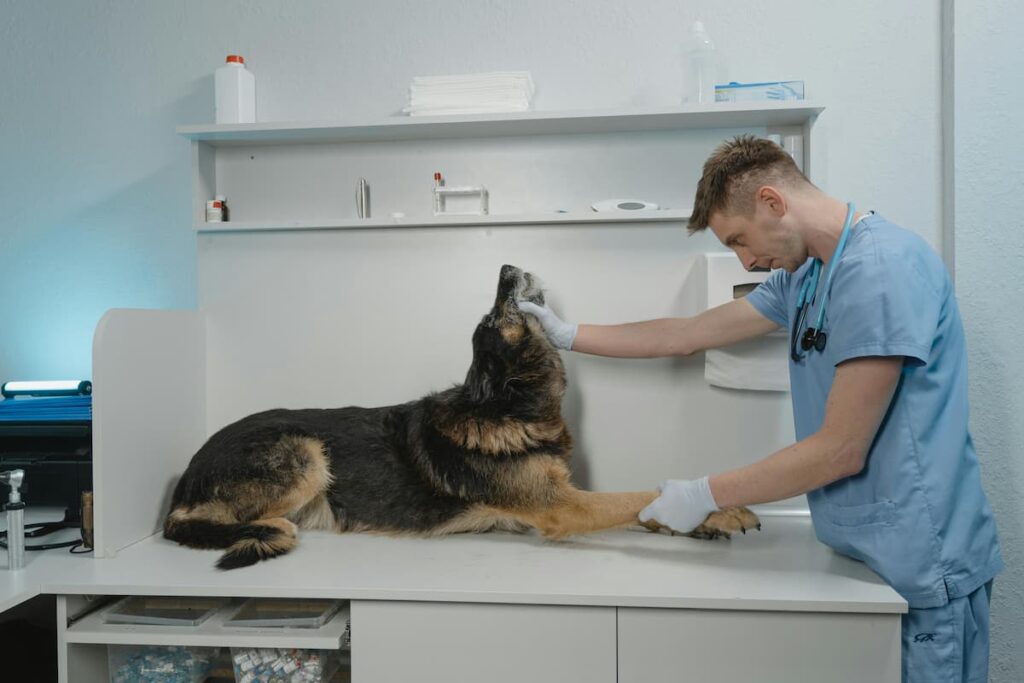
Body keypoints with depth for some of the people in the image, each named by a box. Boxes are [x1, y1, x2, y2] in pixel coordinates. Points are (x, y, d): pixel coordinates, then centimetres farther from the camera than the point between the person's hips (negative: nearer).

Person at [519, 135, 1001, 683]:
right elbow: (690, 335, 12)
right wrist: (570, 336, 14)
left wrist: (706, 496, -13)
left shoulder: (881, 267, -20)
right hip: (860, 554, 8)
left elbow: (840, 451, -21)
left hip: (921, 569, -8)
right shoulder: (802, 275, 7)